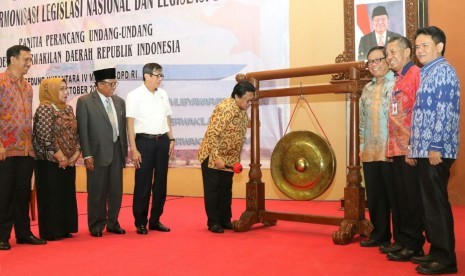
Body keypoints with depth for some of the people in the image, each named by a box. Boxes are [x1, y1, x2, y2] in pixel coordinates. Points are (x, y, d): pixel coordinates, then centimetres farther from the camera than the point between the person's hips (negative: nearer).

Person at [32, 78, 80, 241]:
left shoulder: (68, 109, 13)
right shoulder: (45, 109, -10)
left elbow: (75, 133, 13)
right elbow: (45, 136, -18)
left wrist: (77, 153, -1)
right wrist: (59, 156, -16)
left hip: (68, 162, 8)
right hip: (50, 162, -8)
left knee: (67, 195, 11)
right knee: (51, 197, -1)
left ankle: (64, 229, 21)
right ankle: (51, 232, 8)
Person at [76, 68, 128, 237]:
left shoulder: (119, 102, 12)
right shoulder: (85, 101, -4)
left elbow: (123, 128, 12)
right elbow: (82, 130, -7)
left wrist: (125, 151, 9)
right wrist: (87, 155, -11)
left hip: (117, 151, 5)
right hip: (98, 153, -5)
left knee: (116, 190, 10)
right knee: (97, 192, 3)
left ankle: (113, 223, 23)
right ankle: (96, 226, 16)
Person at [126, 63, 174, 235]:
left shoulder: (163, 94, 10)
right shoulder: (135, 95, -6)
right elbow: (130, 123, -8)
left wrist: (171, 139, 9)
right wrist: (133, 149, -13)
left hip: (162, 141, 5)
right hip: (144, 141, -5)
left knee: (160, 183, 10)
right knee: (143, 184, 2)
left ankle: (155, 220, 21)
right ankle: (140, 222, 14)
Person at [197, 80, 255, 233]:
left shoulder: (242, 110, 2)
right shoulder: (225, 109, -24)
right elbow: (212, 134, -27)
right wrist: (216, 157, -29)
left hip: (229, 158, 8)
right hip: (212, 156, -8)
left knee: (226, 190, 13)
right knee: (213, 190, 2)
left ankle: (225, 220, 22)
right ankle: (213, 222, 10)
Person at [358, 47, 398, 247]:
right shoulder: (367, 89, 17)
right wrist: (361, 145, 14)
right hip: (370, 153, 7)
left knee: (395, 196, 1)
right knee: (375, 197, 12)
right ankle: (379, 235, 25)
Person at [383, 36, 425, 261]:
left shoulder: (416, 74, -8)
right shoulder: (398, 80, 19)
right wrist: (393, 145, 15)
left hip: (410, 149, -9)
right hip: (397, 148, 9)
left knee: (412, 198, -1)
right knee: (401, 197, 13)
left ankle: (414, 245, 7)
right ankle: (403, 240, 22)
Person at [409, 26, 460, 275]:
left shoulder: (443, 71, -8)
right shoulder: (426, 73, 19)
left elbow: (446, 112, -17)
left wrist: (436, 147, -20)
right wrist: (414, 146, 19)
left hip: (436, 151, -9)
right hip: (424, 149, 9)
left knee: (437, 203, -5)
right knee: (429, 203, 12)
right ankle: (437, 251, 21)